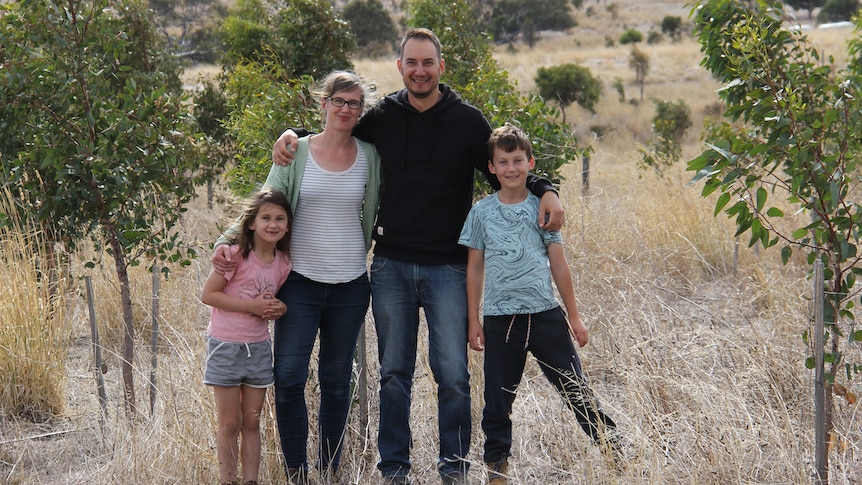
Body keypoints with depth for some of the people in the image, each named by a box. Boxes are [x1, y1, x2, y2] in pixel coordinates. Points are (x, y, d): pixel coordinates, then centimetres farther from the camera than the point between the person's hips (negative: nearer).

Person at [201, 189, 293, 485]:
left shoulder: (283, 263, 4)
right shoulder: (236, 255, -14)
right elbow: (208, 294, -14)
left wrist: (279, 309, -5)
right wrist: (251, 306, -19)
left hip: (259, 348, 5)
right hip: (226, 347, -5)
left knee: (252, 423, 10)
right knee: (230, 424, 2)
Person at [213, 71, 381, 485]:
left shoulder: (369, 156, 3)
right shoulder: (297, 151, 0)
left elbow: (377, 212, 14)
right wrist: (228, 242, -12)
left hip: (350, 284, 1)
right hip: (301, 281, -1)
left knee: (336, 381, 9)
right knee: (288, 378, -9)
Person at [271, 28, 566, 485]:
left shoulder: (467, 120, -1)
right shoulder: (381, 117, 5)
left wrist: (545, 191, -14)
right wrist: (293, 135, 2)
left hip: (447, 268, -2)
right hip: (391, 266, 2)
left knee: (452, 374, -3)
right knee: (394, 374, 8)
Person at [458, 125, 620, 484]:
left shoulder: (542, 207, 3)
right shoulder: (481, 212, 3)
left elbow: (558, 264, 5)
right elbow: (474, 268, 7)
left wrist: (574, 316, 6)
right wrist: (473, 321, 6)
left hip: (545, 313, -1)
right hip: (500, 318, 1)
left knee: (574, 388, 1)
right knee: (498, 398, 7)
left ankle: (615, 449, 11)